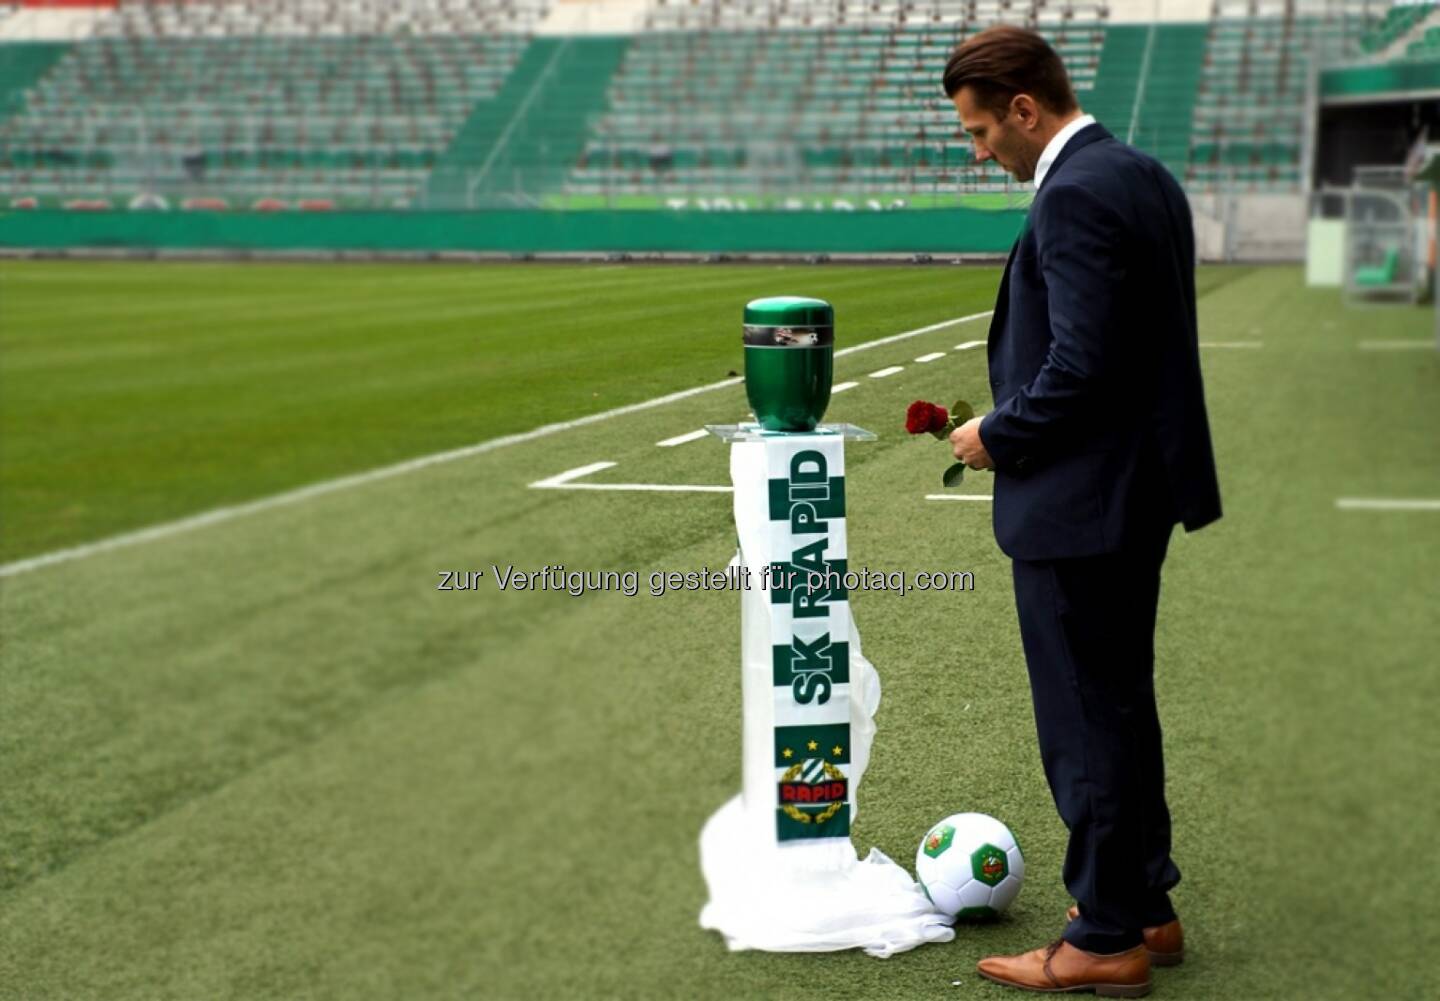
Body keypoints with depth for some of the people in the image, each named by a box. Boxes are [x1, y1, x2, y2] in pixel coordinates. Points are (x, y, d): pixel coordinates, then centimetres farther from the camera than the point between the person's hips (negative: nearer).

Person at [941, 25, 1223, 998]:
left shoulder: (1075, 197, -20)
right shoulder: (1145, 176, 11)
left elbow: (1080, 367, -26)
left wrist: (998, 435, -10)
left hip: (1079, 505, -10)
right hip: (1140, 487, 10)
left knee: (1088, 723, 1)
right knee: (1122, 707, 20)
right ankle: (1144, 908, 31)